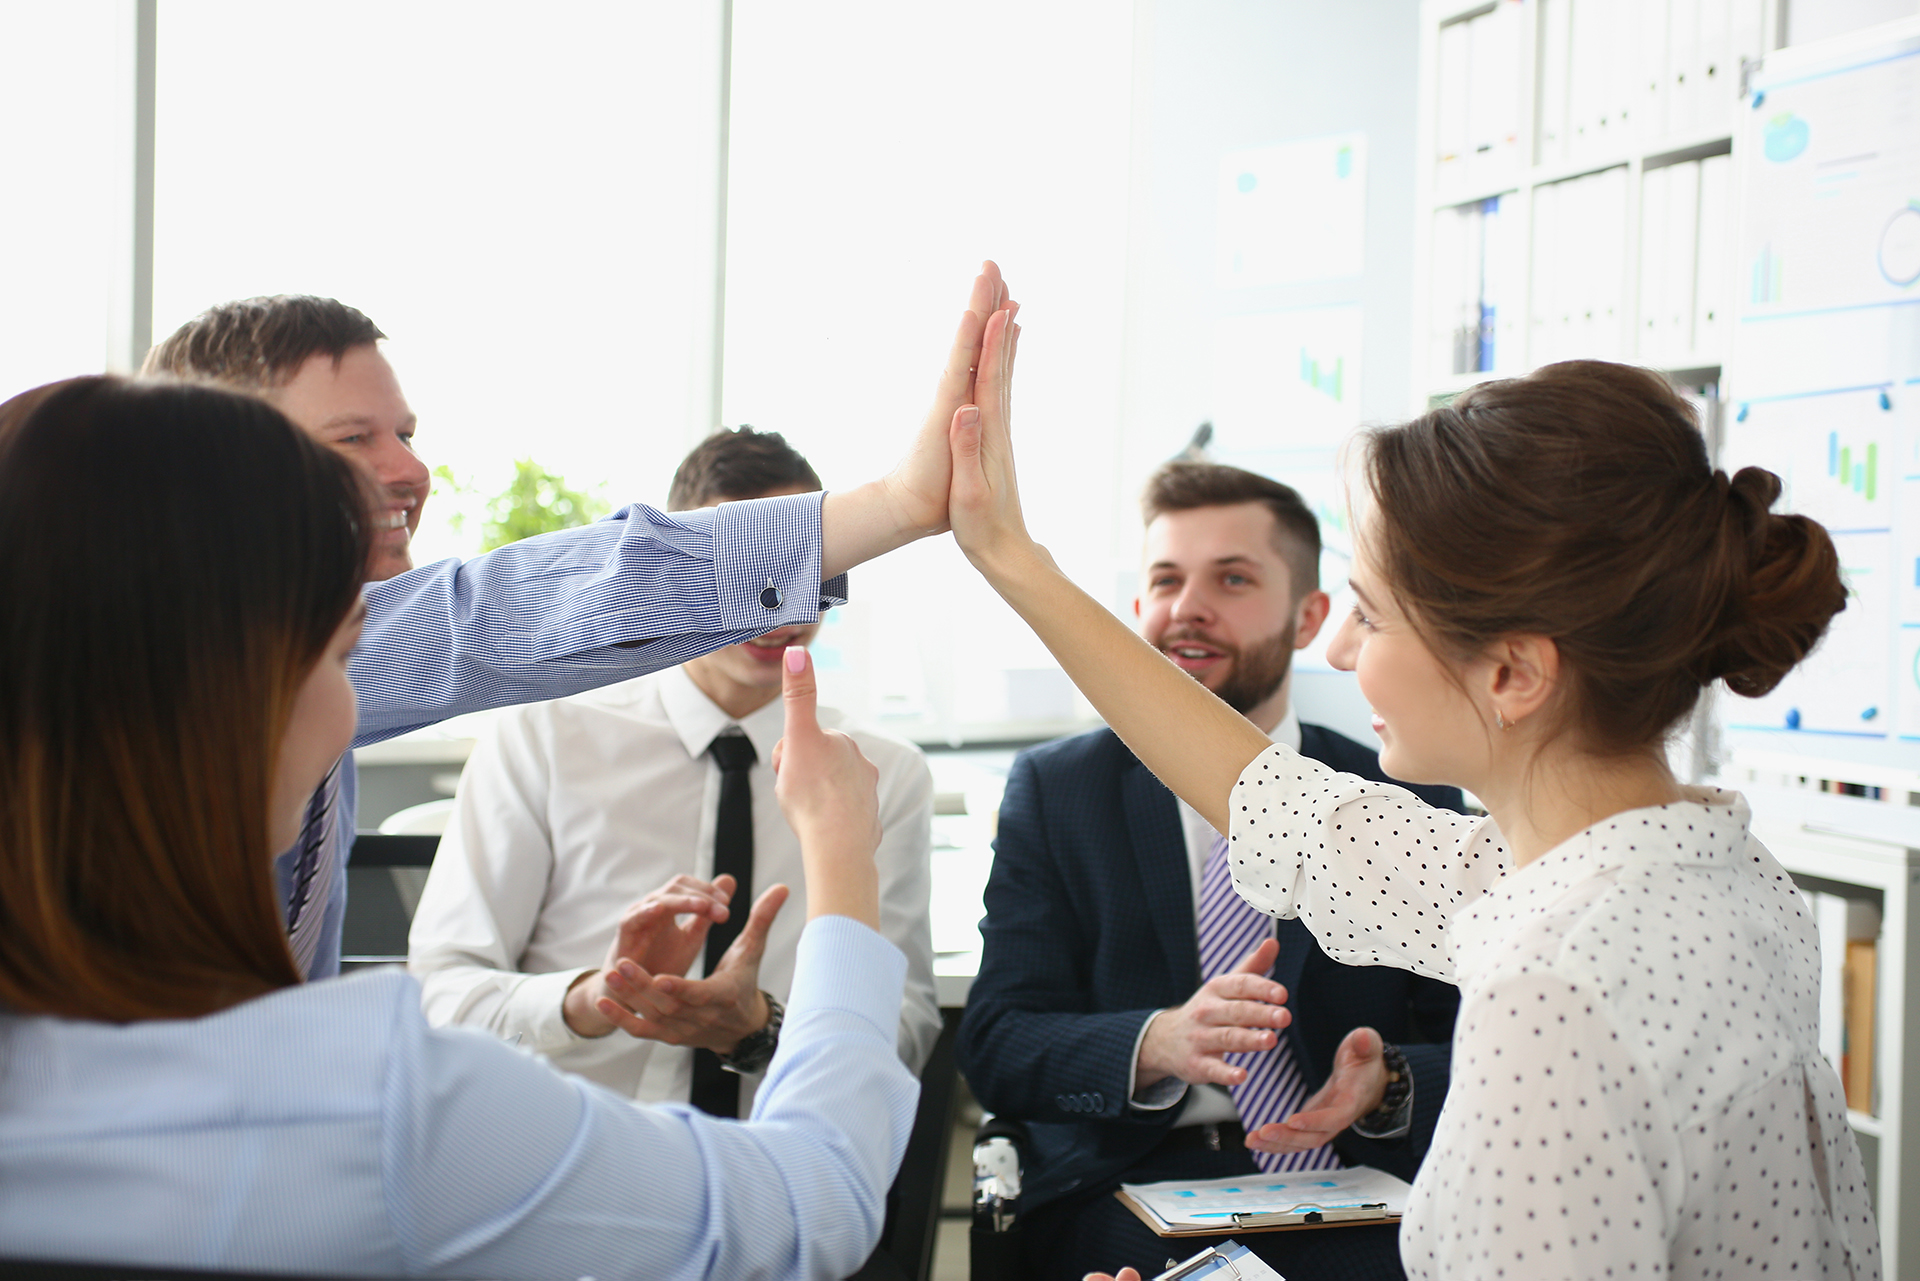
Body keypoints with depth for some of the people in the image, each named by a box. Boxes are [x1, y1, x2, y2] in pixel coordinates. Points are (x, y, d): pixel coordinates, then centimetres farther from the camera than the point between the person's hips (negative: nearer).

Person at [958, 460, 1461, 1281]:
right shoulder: (1054, 790, 9)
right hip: (1127, 1193, -1)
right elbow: (994, 1050, 1)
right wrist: (1158, 1044, -20)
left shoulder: (1410, 806, 10)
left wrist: (1386, 1084, -17)